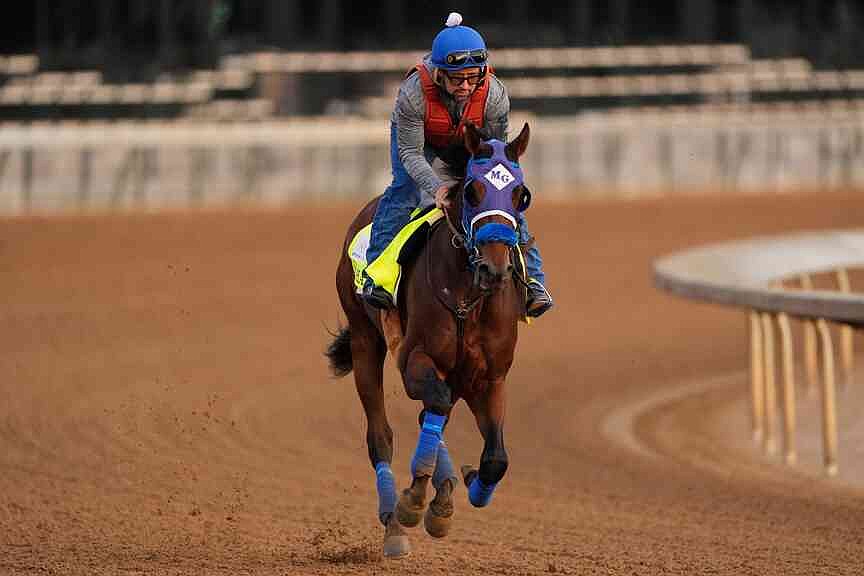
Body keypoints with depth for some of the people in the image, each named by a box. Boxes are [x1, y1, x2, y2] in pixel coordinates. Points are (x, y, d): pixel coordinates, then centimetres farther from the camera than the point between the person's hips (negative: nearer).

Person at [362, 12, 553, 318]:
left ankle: (532, 278, -4)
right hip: (418, 138, -2)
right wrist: (436, 187, -46)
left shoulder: (494, 94, -34)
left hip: (470, 142, 2)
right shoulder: (413, 92, -41)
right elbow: (410, 153, -32)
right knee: (404, 189, -26)